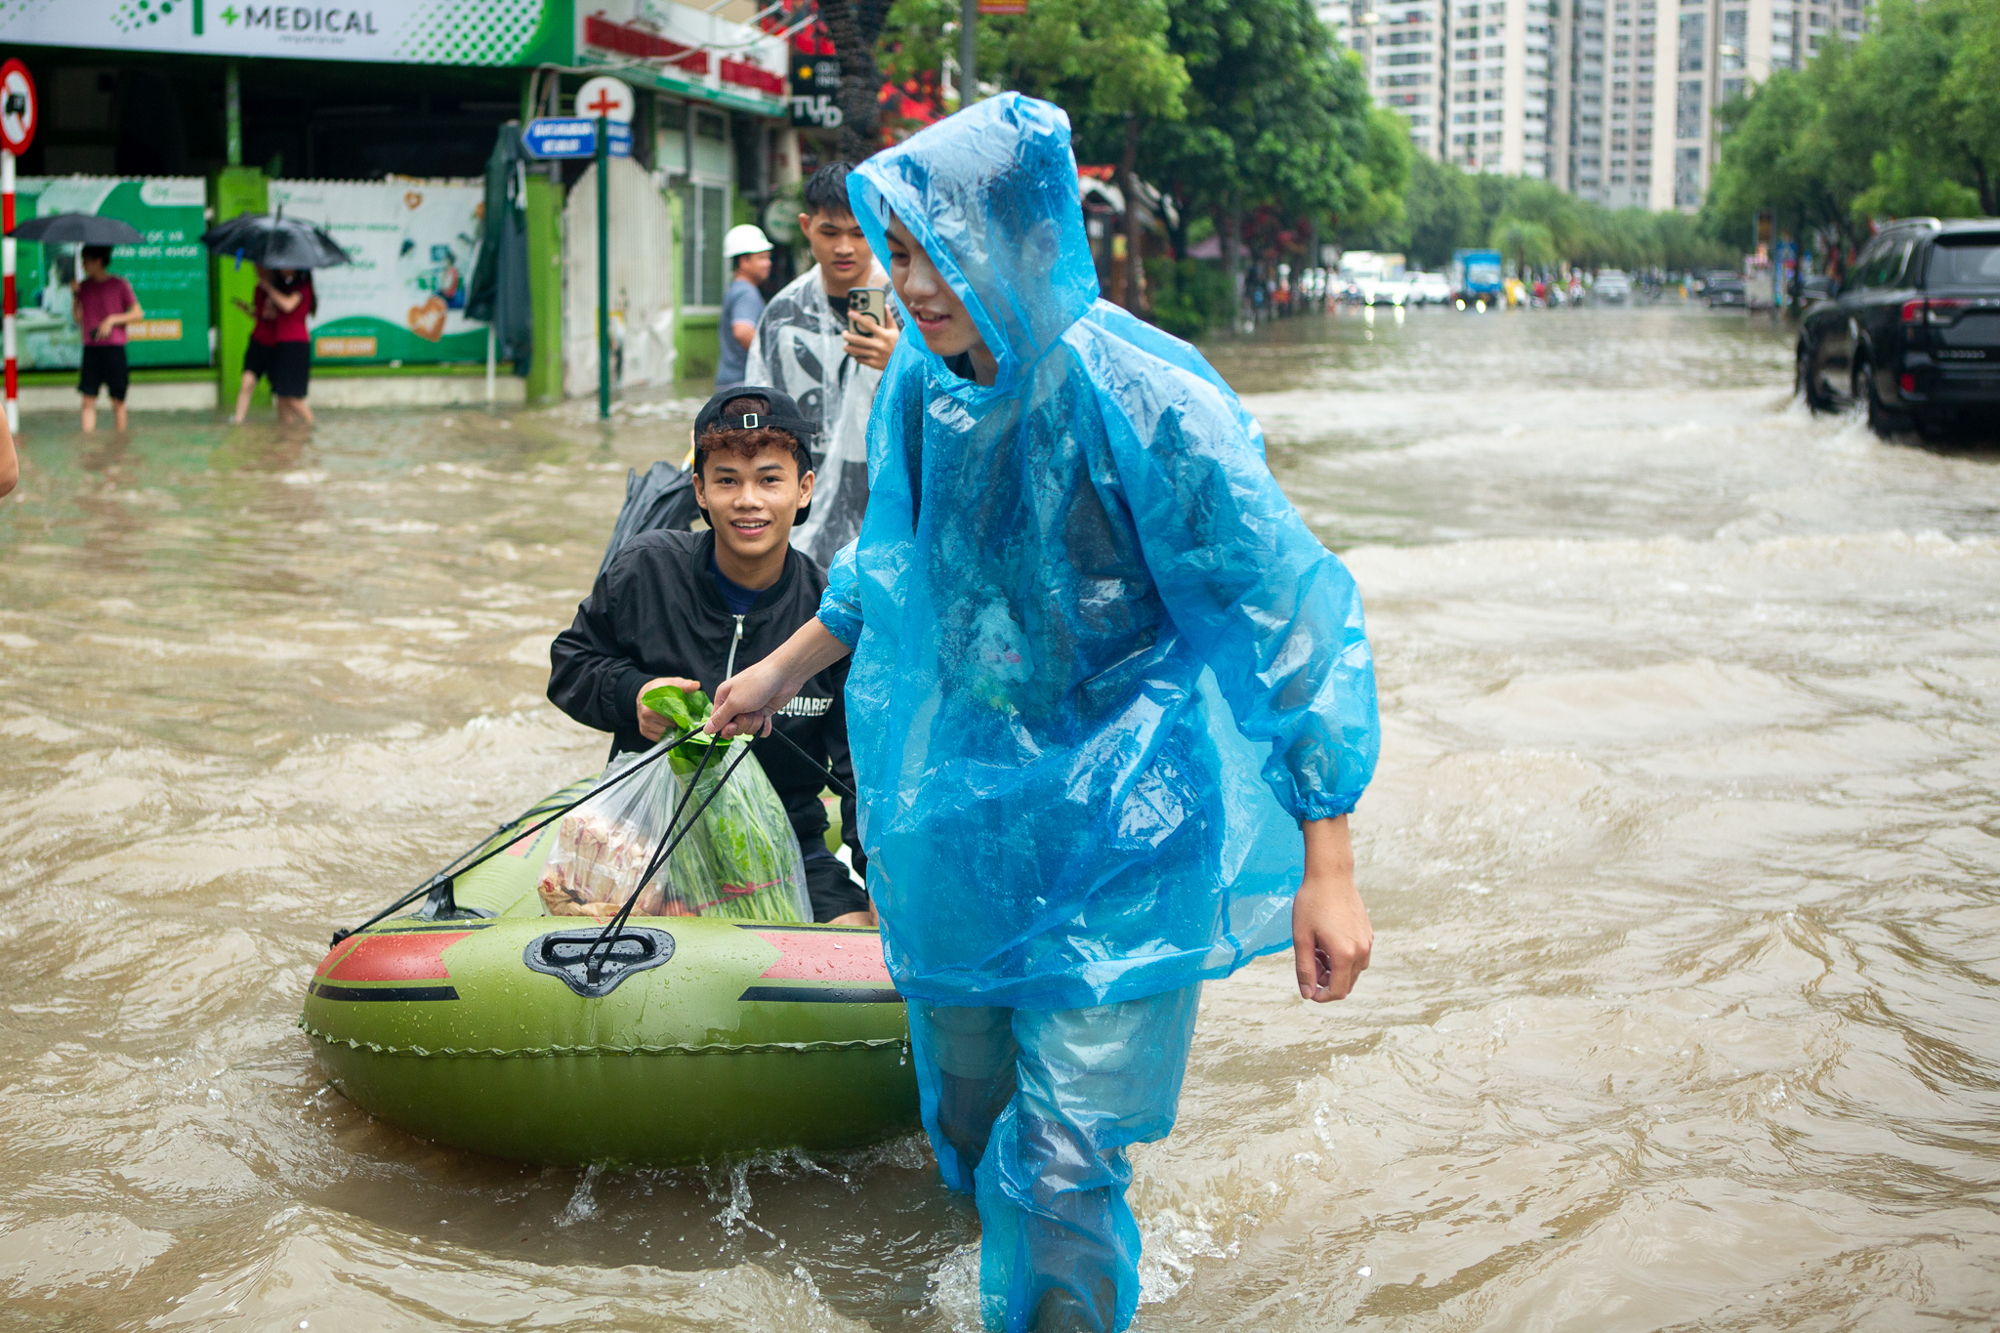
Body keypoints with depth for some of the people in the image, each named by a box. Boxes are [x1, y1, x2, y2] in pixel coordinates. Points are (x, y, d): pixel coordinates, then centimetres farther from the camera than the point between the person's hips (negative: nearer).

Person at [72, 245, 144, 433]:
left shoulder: (119, 285, 0)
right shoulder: (84, 286, 11)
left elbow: (138, 314, 0)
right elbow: (78, 319, 11)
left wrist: (112, 320, -11)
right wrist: (74, 295, -1)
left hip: (114, 348, -3)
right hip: (90, 348, 3)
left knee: (118, 401, 2)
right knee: (88, 400, -4)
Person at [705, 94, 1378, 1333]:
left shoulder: (1143, 401, -23)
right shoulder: (922, 383, -4)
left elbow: (1301, 616, -18)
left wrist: (1328, 871, -20)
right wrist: (783, 671, 30)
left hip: (1117, 836, -6)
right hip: (961, 814, 6)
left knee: (1061, 1162, -8)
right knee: (970, 1129, 17)